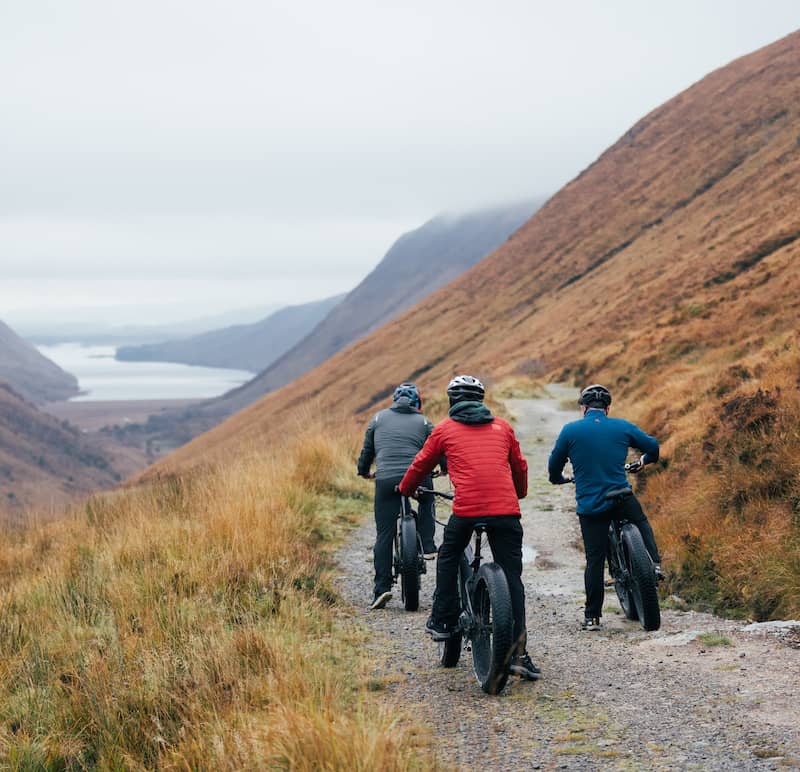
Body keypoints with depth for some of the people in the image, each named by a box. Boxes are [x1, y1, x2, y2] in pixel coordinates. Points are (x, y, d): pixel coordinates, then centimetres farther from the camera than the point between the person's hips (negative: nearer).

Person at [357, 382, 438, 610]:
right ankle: (427, 546, 21)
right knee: (427, 500, 35)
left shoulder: (379, 418, 17)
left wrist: (363, 471, 39)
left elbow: (367, 450, 21)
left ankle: (382, 588, -5)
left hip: (386, 480, 0)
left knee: (384, 535, 2)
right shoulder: (423, 422, 14)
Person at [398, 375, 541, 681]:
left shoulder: (445, 429, 13)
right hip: (506, 509, 1)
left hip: (466, 508, -1)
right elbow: (520, 467, 29)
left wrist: (405, 489, 43)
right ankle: (518, 653, -2)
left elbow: (420, 465, 23)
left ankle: (442, 621, 25)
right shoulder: (502, 427, 19)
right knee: (512, 577, 4)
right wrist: (520, 494, 49)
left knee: (448, 558, 27)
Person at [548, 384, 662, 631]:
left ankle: (592, 617, 7)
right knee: (642, 522, 32)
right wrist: (644, 461, 35)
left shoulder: (570, 431, -3)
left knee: (594, 561, 5)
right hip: (622, 499, 1)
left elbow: (554, 464, 4)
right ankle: (654, 565, 15)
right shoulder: (622, 427, 2)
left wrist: (558, 479, 27)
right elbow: (652, 446, 12)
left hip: (589, 506, -1)